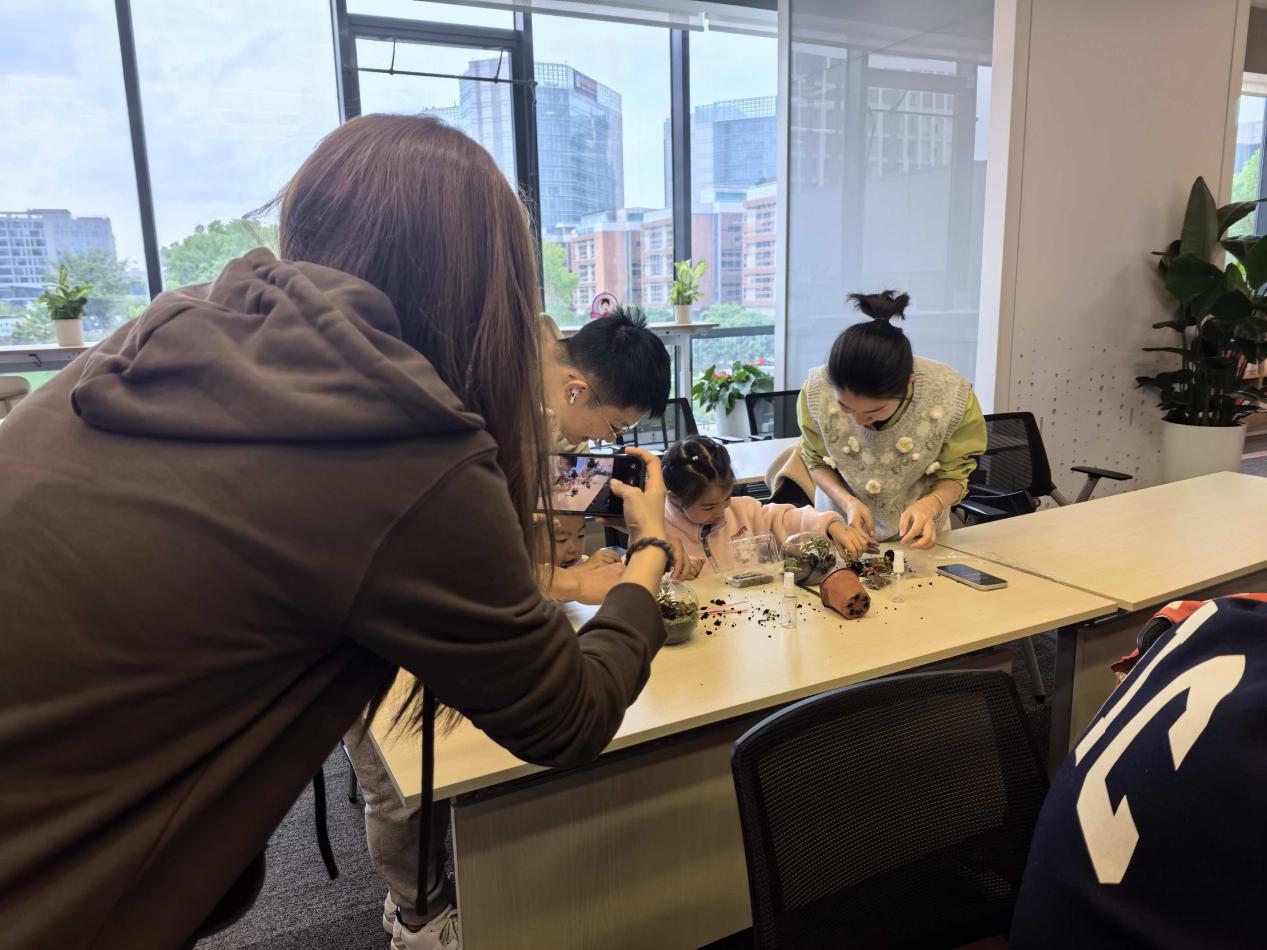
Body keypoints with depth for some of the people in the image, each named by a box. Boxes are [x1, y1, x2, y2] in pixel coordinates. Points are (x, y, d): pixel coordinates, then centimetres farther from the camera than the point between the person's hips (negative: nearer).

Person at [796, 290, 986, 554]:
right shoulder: (816, 391, -22)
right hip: (841, 531, 0)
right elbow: (817, 462, -3)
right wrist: (847, 501, -21)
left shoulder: (952, 397, -24)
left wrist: (931, 504, -28)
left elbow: (952, 476, -7)